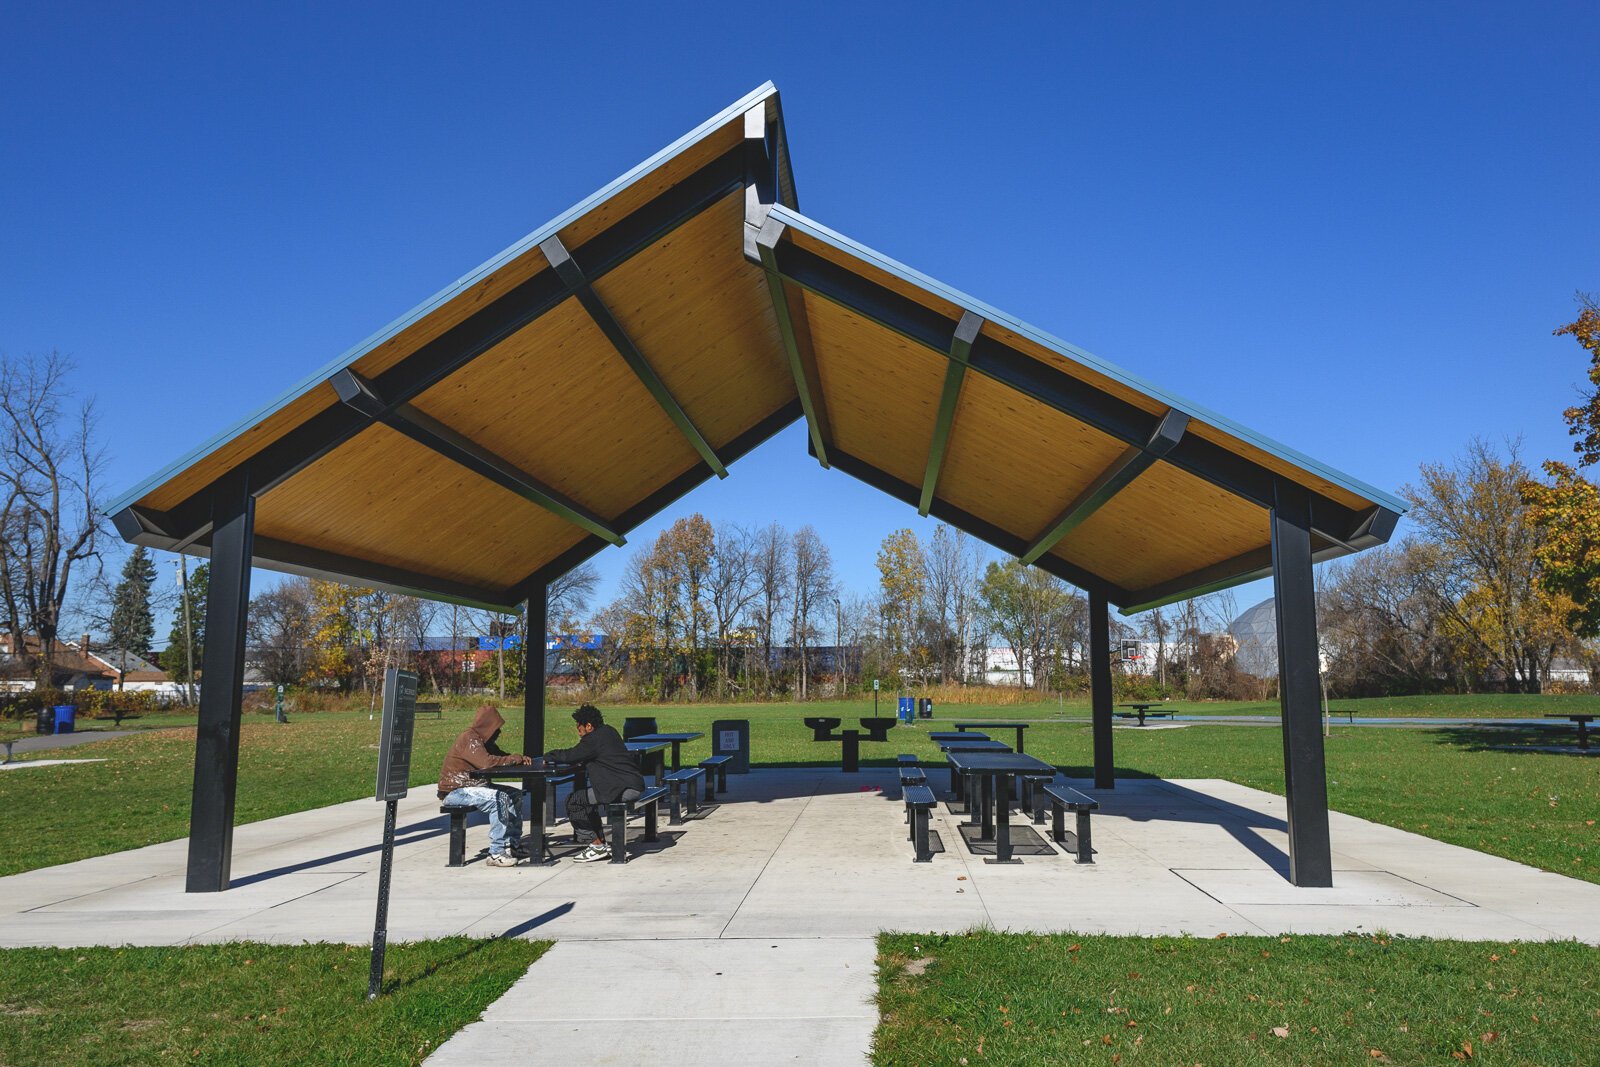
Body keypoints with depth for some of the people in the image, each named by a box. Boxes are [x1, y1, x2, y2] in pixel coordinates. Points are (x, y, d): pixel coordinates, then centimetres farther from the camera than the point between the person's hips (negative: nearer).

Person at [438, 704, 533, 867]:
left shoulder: (482, 739, 14)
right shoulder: (469, 738, -18)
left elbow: (500, 755, 18)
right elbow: (486, 762, -31)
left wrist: (520, 758, -4)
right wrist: (515, 759, -20)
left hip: (473, 785, 11)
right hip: (455, 791, -11)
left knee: (515, 796, 6)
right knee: (499, 798, -29)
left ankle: (513, 844, 7)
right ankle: (496, 853, -25)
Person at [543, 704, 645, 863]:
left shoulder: (593, 739, -11)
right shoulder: (609, 731, 18)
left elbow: (570, 756, -13)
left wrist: (549, 755, 7)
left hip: (622, 790, -10)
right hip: (634, 785, 10)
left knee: (573, 801, -3)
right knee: (586, 801, 26)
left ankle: (598, 845, 1)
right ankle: (602, 845, 22)